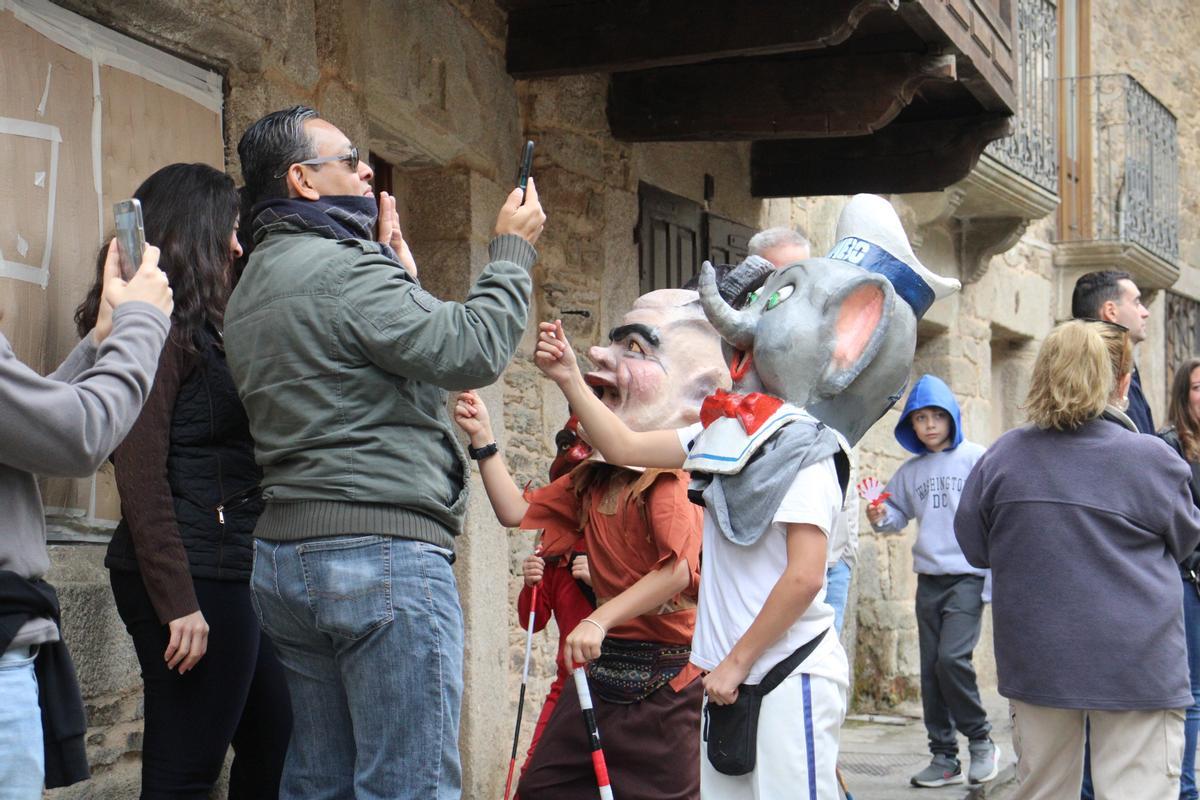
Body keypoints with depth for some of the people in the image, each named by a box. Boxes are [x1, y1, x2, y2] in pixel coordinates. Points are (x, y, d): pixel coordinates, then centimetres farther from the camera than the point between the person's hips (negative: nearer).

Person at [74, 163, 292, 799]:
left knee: (273, 745, 15)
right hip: (191, 578, -10)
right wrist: (178, 602, -21)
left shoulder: (196, 328, 20)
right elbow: (141, 476, -17)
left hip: (229, 571, 10)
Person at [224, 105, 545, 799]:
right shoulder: (345, 269, -13)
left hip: (285, 552, 10)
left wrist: (400, 272, 23)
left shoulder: (253, 287, 18)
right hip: (381, 551, -10)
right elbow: (471, 352, -17)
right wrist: (514, 250, -3)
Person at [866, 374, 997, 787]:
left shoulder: (975, 458, -3)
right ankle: (944, 756, 15)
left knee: (952, 659, -17)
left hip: (968, 576, -5)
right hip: (929, 579, 5)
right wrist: (881, 517, -6)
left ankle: (981, 740, 4)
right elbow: (899, 514, 18)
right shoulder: (910, 471, 10)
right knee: (931, 668, 6)